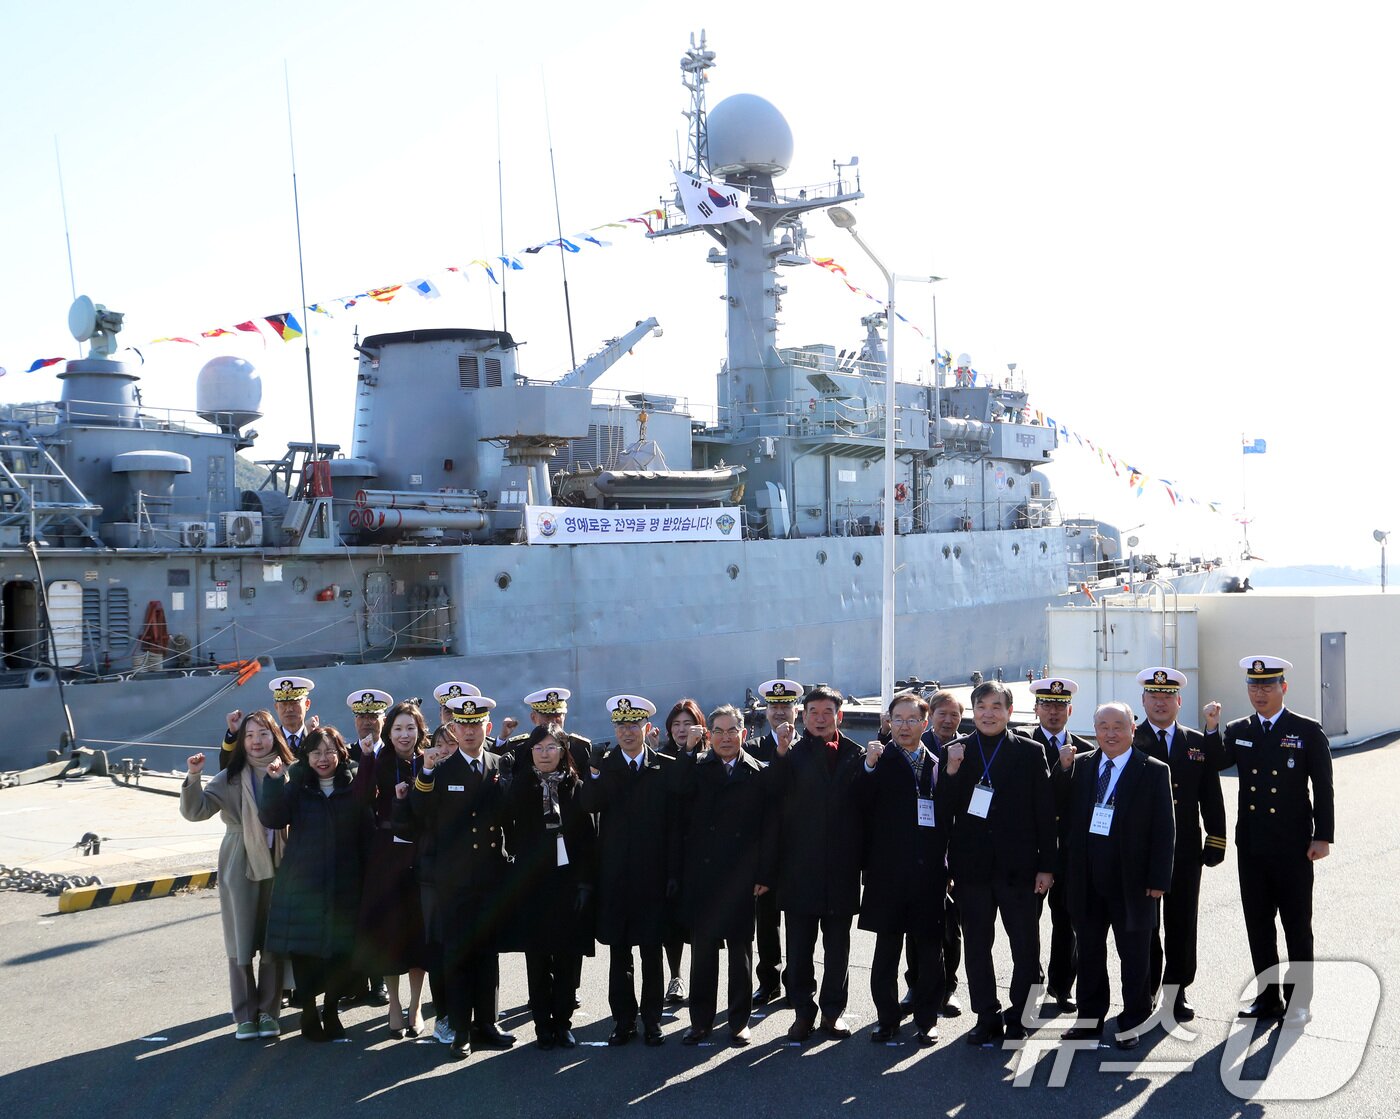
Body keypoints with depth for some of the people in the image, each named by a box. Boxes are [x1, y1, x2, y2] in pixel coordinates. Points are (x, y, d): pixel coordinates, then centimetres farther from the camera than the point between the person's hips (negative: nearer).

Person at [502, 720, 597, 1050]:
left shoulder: (576, 787, 2)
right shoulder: (520, 786, 3)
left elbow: (589, 837, 0)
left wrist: (586, 881, -4)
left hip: (569, 881, 0)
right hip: (531, 883, 0)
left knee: (568, 957, 4)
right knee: (537, 958, 5)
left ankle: (563, 1021, 17)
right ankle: (543, 1025, 15)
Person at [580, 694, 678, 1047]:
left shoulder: (666, 768, 2)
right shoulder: (603, 767, 4)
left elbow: (674, 823, 0)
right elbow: (589, 806, -14)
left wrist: (674, 873, -4)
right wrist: (597, 773, -29)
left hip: (653, 874, -1)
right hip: (614, 874, 1)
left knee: (651, 949, 6)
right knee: (618, 950, 7)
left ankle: (652, 1020, 17)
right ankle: (623, 1020, 18)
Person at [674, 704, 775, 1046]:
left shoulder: (758, 774, 1)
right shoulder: (695, 768, 3)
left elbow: (768, 827, 0)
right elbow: (681, 808, -16)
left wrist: (764, 874, -6)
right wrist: (688, 750, -16)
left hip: (741, 877, 0)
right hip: (701, 874, 0)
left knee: (740, 949, 9)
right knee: (702, 948, 7)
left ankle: (739, 1020, 20)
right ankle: (701, 1021, 18)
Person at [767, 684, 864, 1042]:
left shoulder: (855, 756, 5)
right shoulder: (790, 755, 1)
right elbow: (774, 796, -16)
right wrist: (781, 754, -25)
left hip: (841, 870, 1)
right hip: (800, 868, -1)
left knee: (837, 947, 11)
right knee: (799, 948, 5)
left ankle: (833, 1010, 24)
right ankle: (804, 1011, 18)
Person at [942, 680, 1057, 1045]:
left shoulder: (1030, 753, 0)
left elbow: (1045, 812, 0)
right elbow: (947, 810, 1)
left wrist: (1046, 865, -4)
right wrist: (951, 774, -16)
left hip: (1017, 866, -1)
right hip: (972, 865, 2)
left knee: (1026, 946, 4)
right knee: (976, 945, 10)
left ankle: (1018, 1018, 18)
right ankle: (987, 1017, 21)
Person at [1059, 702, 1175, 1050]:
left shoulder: (1154, 772, -5)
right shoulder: (1080, 765, 6)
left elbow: (1164, 829, -6)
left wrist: (1158, 879, -11)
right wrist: (1063, 770, -8)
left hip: (1131, 880, -4)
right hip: (1088, 880, 4)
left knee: (1133, 954, 9)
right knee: (1089, 951, 15)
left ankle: (1132, 1022, 23)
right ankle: (1090, 1017, 29)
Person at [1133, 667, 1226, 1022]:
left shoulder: (1198, 744, 9)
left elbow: (1211, 797, 9)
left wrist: (1215, 842, 3)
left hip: (1185, 850, 2)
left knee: (1182, 924, 7)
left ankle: (1178, 991, 19)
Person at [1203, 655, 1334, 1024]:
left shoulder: (1308, 731, -3)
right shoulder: (1238, 731, 9)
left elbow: (1323, 788, -3)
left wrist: (1323, 836, -8)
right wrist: (1211, 729, -14)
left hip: (1292, 846, -4)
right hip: (1251, 845, 4)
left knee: (1297, 925, 5)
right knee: (1258, 924, 10)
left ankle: (1299, 1000, 15)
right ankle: (1268, 996, 20)